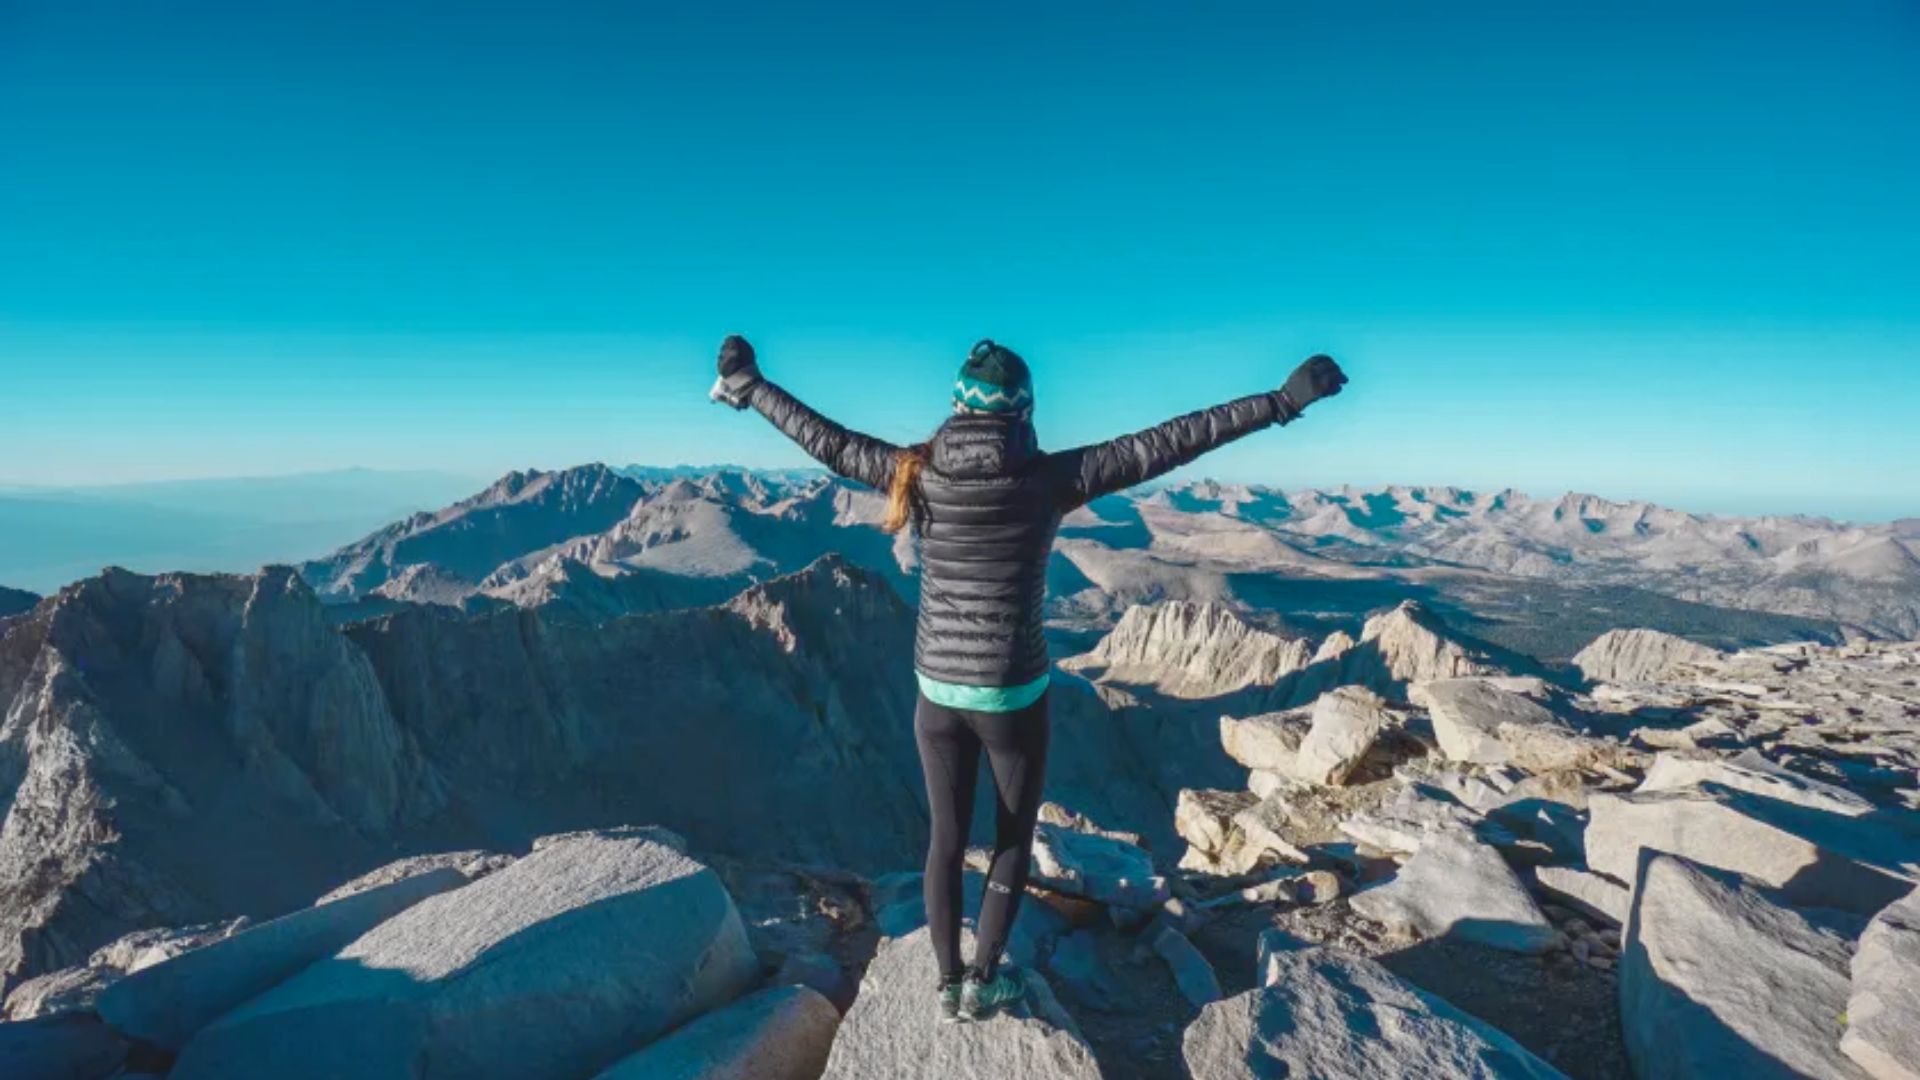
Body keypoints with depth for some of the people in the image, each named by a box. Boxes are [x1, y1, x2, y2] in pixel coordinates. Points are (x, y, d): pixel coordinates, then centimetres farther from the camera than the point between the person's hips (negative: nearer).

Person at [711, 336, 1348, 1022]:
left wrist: (746, 387, 17)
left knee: (946, 838, 19)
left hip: (937, 693, 3)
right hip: (1013, 698, -3)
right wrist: (1282, 401, -12)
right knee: (1014, 837, 21)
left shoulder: (918, 474, -8)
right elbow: (1164, 446, -17)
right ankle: (982, 980, 32)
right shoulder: (1048, 478, -16)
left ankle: (950, 986, 35)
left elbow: (825, 440, 3)